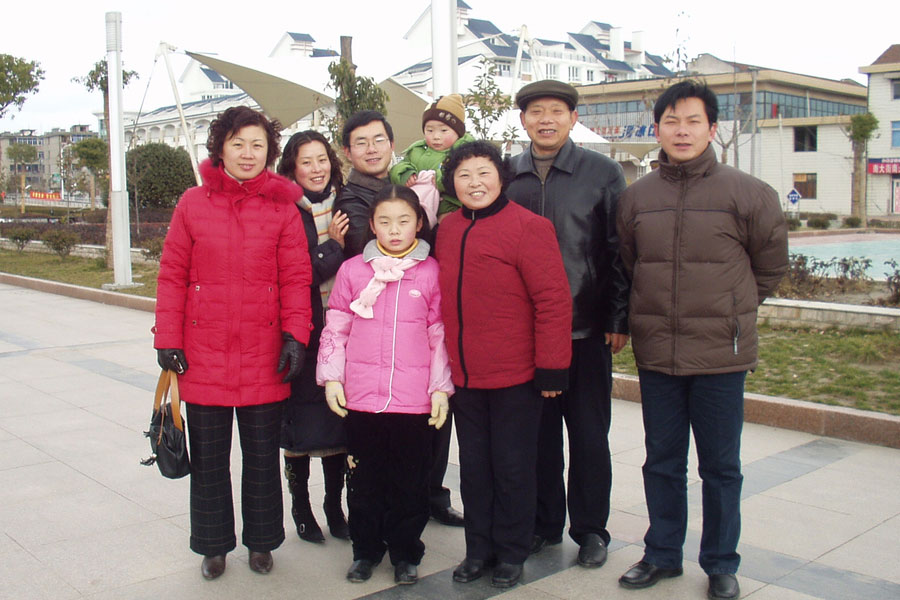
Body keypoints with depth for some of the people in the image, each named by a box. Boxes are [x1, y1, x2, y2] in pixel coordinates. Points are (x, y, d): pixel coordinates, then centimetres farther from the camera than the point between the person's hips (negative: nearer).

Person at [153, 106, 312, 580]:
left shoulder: (283, 209, 1)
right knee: (208, 458, 12)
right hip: (203, 356, 1)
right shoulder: (193, 204, 2)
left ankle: (261, 542, 30)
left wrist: (295, 335, -10)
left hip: (264, 358, 0)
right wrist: (167, 339, -3)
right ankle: (213, 546, 29)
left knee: (262, 456, 12)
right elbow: (172, 275, 1)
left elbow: (296, 278, -2)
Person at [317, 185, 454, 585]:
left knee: (410, 480, 8)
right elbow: (335, 328, 8)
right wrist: (331, 377, 2)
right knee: (364, 478, 11)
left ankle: (405, 552, 24)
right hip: (361, 398, 1)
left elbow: (441, 335, 3)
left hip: (414, 399, -1)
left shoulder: (432, 272, 1)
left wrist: (441, 388, 0)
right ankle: (365, 549, 28)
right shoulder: (352, 270, 4)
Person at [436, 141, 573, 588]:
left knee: (513, 467, 8)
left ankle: (511, 553, 25)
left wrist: (551, 368, -15)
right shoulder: (447, 229, 7)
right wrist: (447, 364, 13)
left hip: (516, 378, -5)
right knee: (473, 466, 15)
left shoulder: (528, 227, -12)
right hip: (464, 376, 6)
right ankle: (479, 548, 31)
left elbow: (553, 300, -15)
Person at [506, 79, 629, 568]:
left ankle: (590, 528, 22)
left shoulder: (603, 173, 1)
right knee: (538, 430, 11)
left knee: (589, 434, 7)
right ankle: (544, 523, 26)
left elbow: (619, 252, 0)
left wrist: (618, 320, -5)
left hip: (587, 330, -2)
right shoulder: (506, 175, 7)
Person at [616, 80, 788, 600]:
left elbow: (771, 265, 6)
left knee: (721, 465, 9)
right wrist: (655, 313, 12)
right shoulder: (637, 197, 4)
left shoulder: (747, 193, -5)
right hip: (655, 353, 3)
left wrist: (731, 312, 9)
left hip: (721, 353, -3)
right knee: (662, 461, 14)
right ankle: (662, 554, 30)